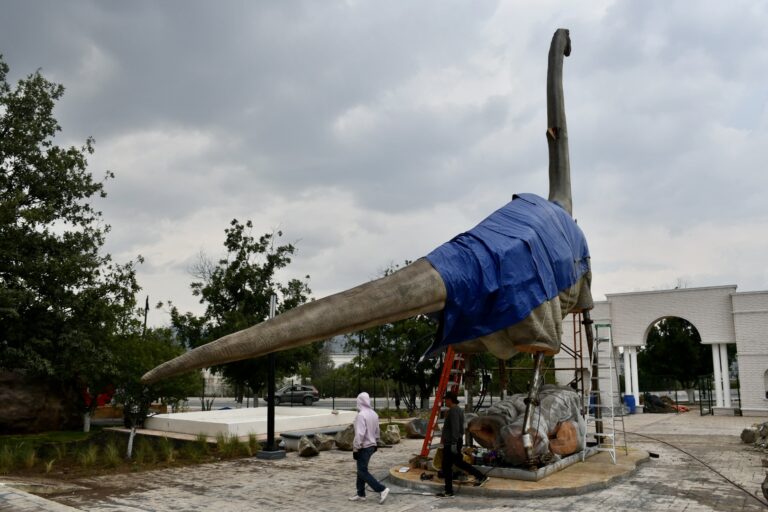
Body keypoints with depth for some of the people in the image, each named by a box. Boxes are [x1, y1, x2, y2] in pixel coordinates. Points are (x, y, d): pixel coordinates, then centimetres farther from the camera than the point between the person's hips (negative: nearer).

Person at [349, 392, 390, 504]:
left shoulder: (361, 415, -22)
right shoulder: (374, 414, 6)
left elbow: (360, 434, -25)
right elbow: (376, 431, 14)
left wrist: (355, 448, -18)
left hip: (364, 447, -9)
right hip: (371, 445, 9)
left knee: (363, 472, -1)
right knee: (361, 470, 17)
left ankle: (382, 489, -5)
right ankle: (361, 494, 22)